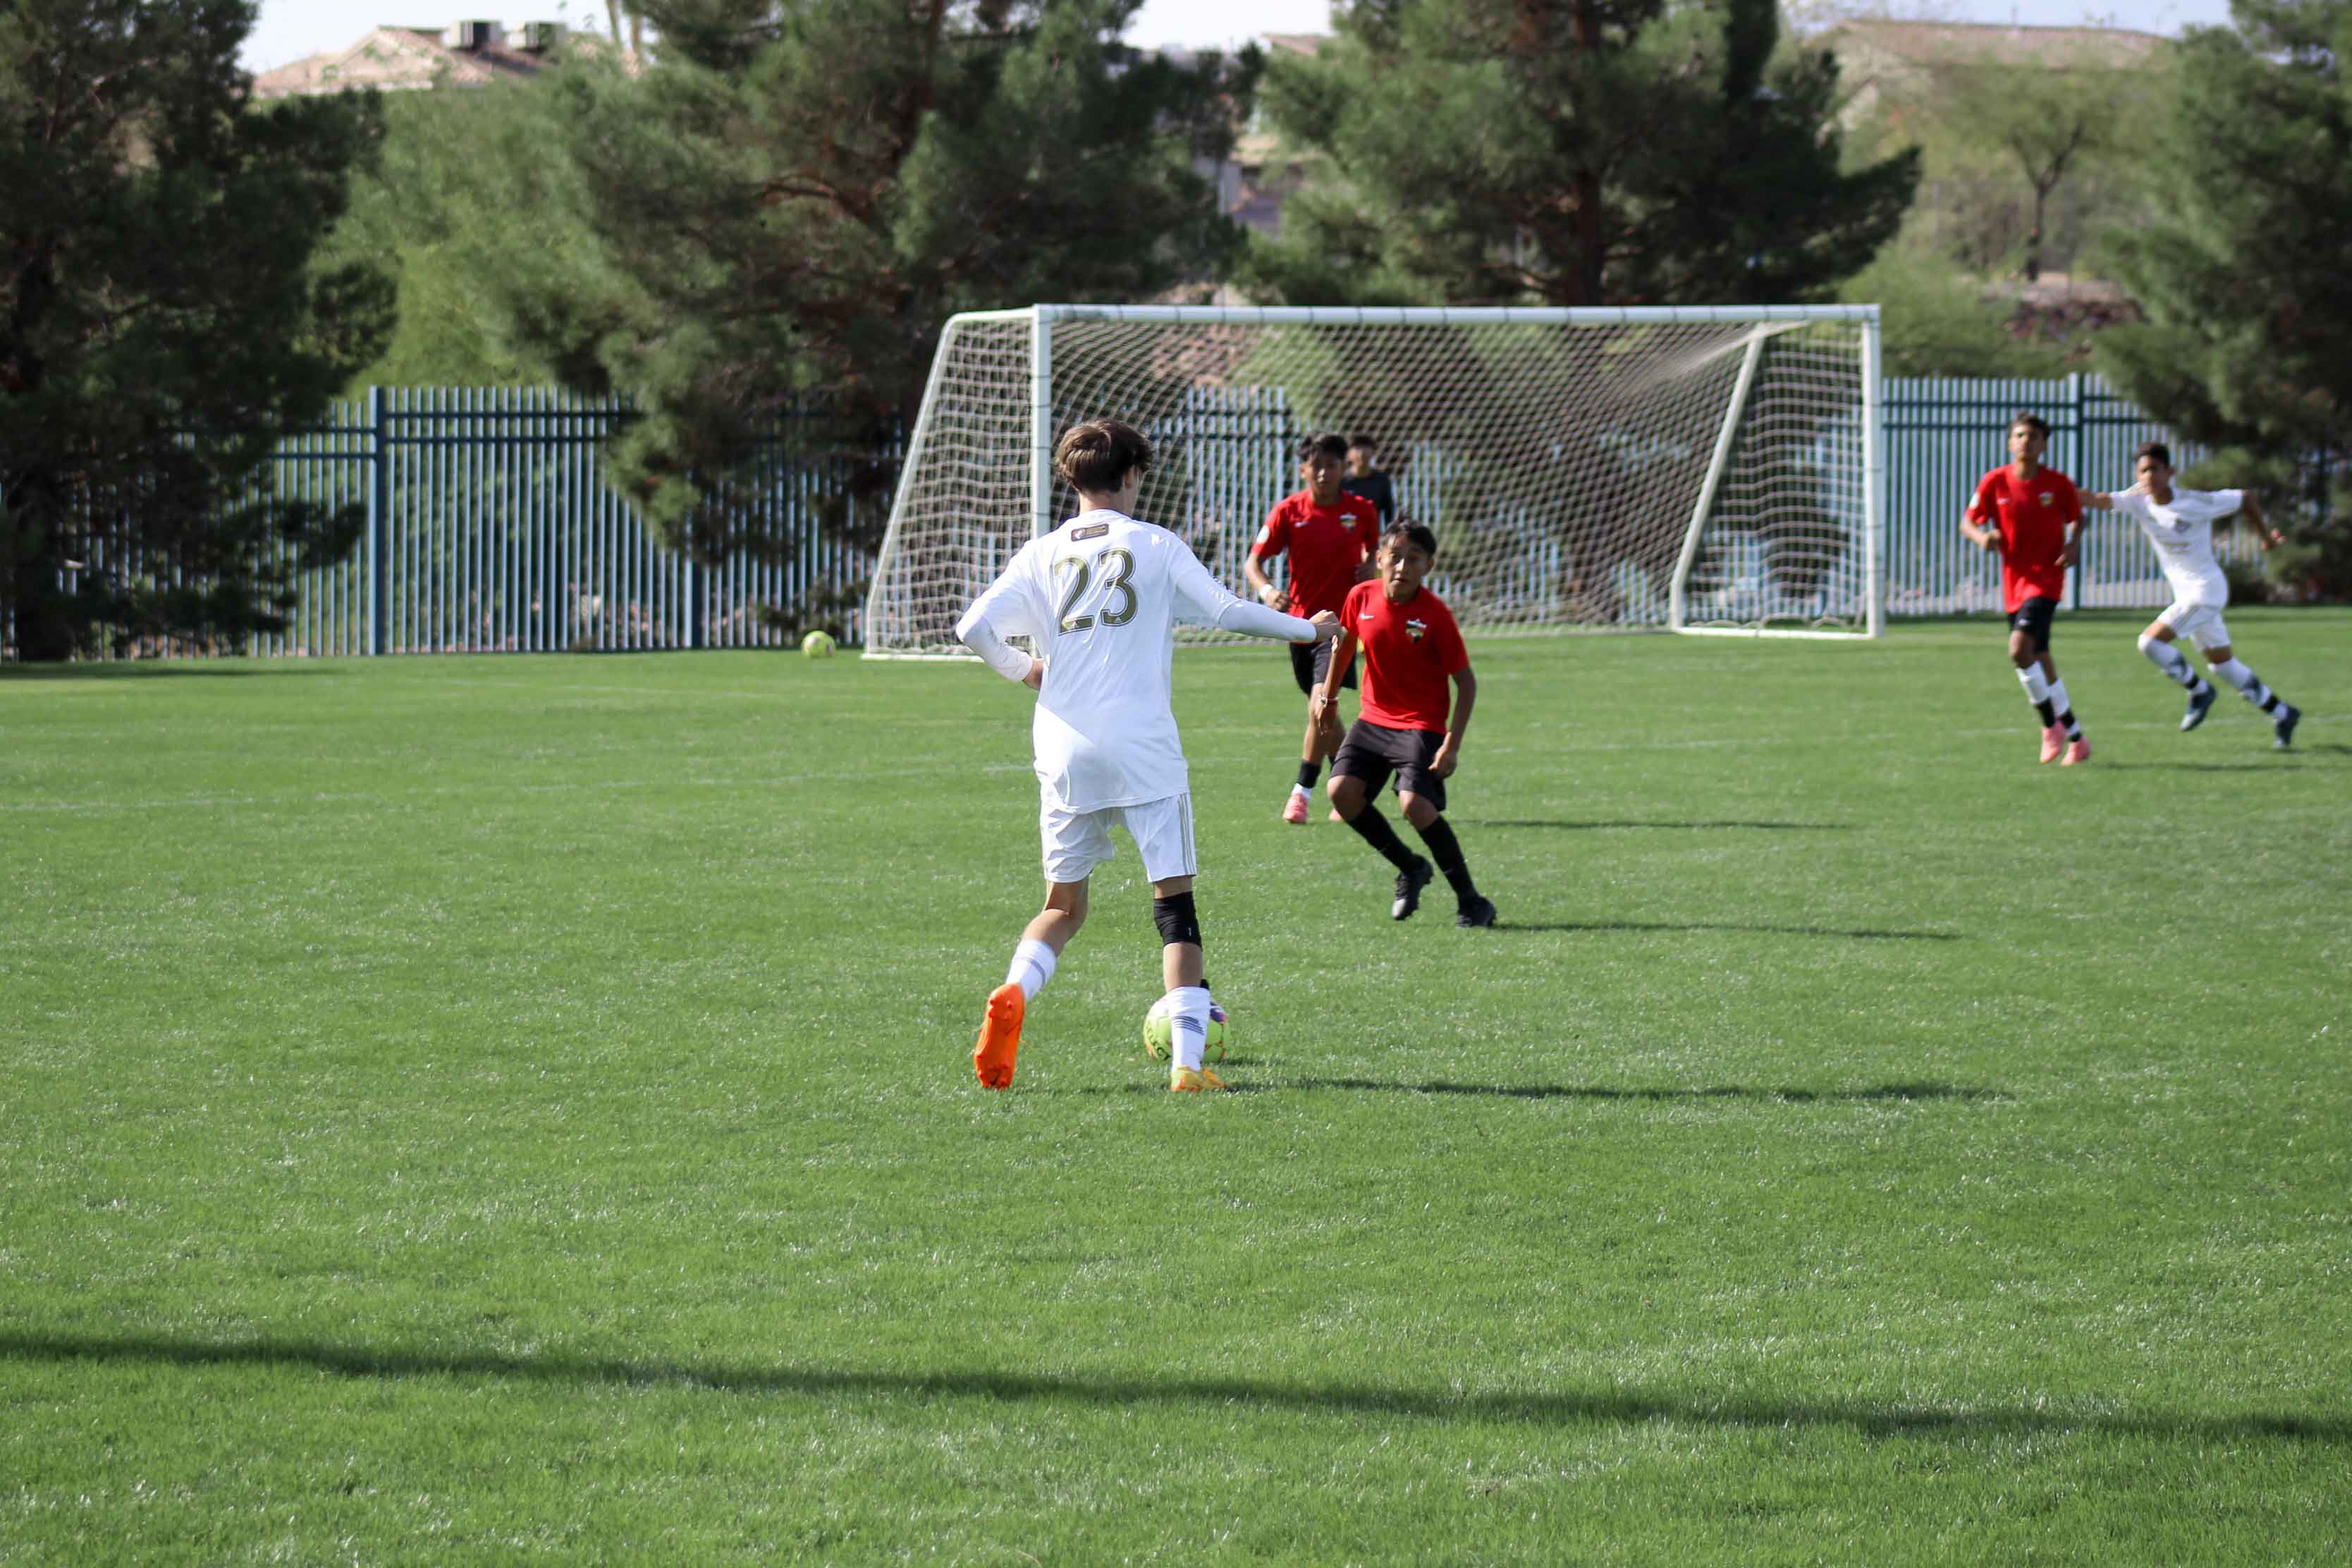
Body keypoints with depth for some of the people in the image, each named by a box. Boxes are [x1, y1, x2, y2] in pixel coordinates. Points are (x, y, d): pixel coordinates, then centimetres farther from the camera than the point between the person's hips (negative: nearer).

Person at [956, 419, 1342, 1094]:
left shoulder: (1042, 555, 7)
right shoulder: (1155, 547, 1)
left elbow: (975, 627, -1)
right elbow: (1228, 611, 0)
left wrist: (1022, 671, 18)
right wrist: (1309, 629, 15)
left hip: (1065, 752, 3)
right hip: (1144, 747, -3)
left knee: (1064, 904, 14)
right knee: (1175, 899, 1)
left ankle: (1014, 993, -16)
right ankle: (1187, 1059, -10)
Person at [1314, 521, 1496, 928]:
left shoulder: (1435, 615, -17)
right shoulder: (1361, 597, -6)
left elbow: (1466, 683, -11)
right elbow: (1345, 639, 18)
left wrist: (1452, 745, -18)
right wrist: (1328, 691, 26)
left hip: (1421, 725, -5)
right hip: (1373, 718, 5)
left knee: (1415, 803, -24)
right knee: (1342, 791, -13)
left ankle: (1470, 900, -11)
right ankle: (1410, 869, 8)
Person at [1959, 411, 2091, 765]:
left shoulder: (2058, 484, -6)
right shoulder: (1995, 482, -3)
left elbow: (2076, 517, 11)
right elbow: (1968, 522, 4)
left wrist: (2074, 544, -9)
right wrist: (1982, 537, -18)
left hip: (2046, 580, -4)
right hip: (2014, 581, 4)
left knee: (2020, 648, -24)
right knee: (2041, 663, 11)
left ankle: (2051, 723, -6)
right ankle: (2076, 739, 25)